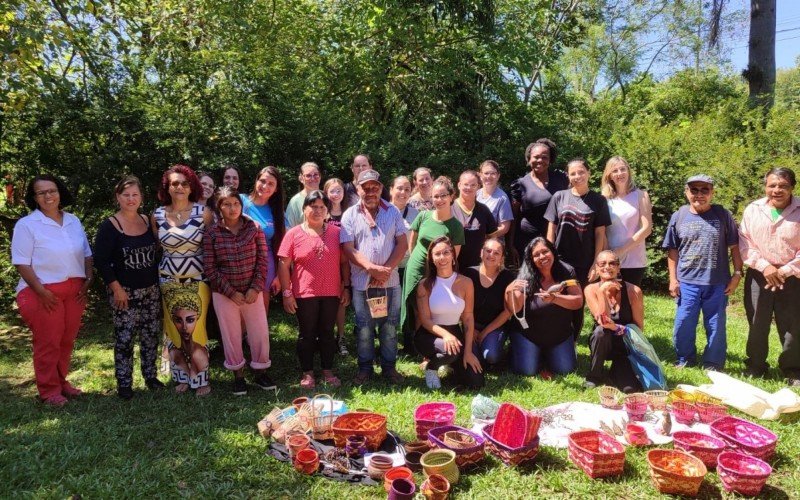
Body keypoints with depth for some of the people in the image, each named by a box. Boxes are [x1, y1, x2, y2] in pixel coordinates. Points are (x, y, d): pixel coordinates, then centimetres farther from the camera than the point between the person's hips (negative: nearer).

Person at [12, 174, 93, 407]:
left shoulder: (73, 221, 10)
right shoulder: (27, 224, -6)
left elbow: (86, 254, 16)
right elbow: (22, 263, -11)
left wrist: (87, 281, 4)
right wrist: (41, 291, -17)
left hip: (74, 290, 5)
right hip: (43, 292, -5)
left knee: (67, 340, 11)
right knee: (48, 342, 2)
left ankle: (61, 382, 27)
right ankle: (49, 391, 14)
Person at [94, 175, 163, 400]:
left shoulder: (148, 221, 5)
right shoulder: (109, 226, -9)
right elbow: (101, 260, -12)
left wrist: (158, 280, 10)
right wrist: (116, 288, -15)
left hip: (151, 289, 5)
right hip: (124, 292, -5)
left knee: (152, 334, 10)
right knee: (124, 338, -1)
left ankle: (150, 375, 24)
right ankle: (124, 383, 11)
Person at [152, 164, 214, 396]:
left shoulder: (203, 213, -6)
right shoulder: (157, 216, 0)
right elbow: (156, 248, 11)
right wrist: (158, 275, 9)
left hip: (197, 280, -2)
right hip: (169, 281, 2)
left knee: (194, 329, -2)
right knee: (174, 330, 8)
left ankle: (200, 378, 13)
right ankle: (182, 377, 24)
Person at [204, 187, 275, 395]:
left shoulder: (254, 227, -3)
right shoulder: (212, 233, -5)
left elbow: (262, 260, -2)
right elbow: (209, 268, -6)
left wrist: (256, 288, -10)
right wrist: (231, 292, -11)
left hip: (252, 292, 1)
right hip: (224, 294, -1)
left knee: (260, 332, 7)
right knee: (231, 335, 9)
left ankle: (260, 372, 27)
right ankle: (238, 375, 28)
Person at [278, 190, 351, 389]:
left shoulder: (336, 232, 3)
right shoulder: (294, 234, -3)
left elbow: (344, 262, 7)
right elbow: (283, 265, -4)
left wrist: (346, 287, 3)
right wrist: (287, 293, -8)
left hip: (331, 293, 2)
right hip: (304, 294, -2)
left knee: (327, 332, 11)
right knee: (307, 334, 8)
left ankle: (328, 371, 24)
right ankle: (307, 373, 20)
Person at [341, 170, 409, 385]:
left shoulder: (393, 211, 4)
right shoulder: (350, 215, 1)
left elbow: (402, 243, 0)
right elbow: (348, 248, -6)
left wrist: (387, 269, -12)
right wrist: (372, 268, -17)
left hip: (390, 281, 1)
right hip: (362, 283, 0)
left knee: (389, 327, 9)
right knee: (364, 328, 9)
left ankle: (389, 367, 24)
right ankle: (365, 368, 24)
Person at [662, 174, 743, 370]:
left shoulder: (723, 215, 0)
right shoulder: (679, 216, 2)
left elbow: (734, 246, 4)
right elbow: (672, 250, 6)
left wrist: (737, 273, -1)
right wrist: (673, 279, 2)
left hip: (717, 282, 0)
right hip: (687, 282, 1)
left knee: (716, 326, 9)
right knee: (683, 325, 5)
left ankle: (713, 365, 24)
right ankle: (685, 360, 25)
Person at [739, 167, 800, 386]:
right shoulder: (753, 209, 2)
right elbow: (744, 242, -1)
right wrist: (764, 266, -11)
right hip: (759, 275, 1)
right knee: (757, 324, 7)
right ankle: (755, 367, 22)